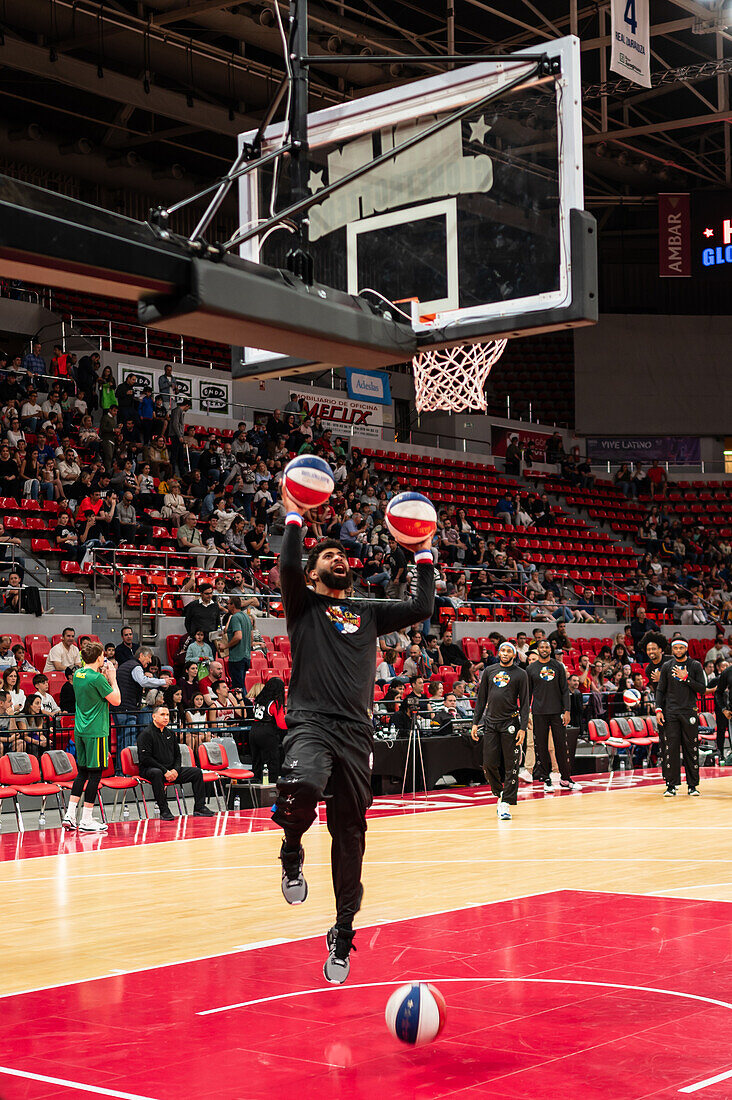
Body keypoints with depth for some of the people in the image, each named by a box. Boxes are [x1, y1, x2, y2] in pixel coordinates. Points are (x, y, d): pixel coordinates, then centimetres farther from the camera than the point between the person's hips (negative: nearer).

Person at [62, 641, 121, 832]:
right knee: (95, 773, -1)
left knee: (83, 771, 15)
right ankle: (86, 820, 2)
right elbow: (116, 700, -11)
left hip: (80, 730, 8)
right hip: (96, 731, -8)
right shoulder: (97, 678, -17)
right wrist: (112, 678, -1)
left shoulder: (78, 674, 8)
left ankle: (70, 815, 12)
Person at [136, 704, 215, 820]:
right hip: (150, 770, -7)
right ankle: (164, 811, -36)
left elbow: (177, 754, 20)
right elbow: (145, 758, -15)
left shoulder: (170, 733, 16)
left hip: (171, 771, 7)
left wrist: (175, 770, -2)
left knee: (197, 772, -5)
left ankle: (199, 808, -1)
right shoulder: (145, 734, -7)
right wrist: (165, 771, -20)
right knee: (156, 773, -42)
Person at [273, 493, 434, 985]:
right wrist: (294, 515, -3)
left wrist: (424, 553, 16)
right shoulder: (304, 605, 10)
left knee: (350, 835, 5)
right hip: (311, 722, -4)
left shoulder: (369, 612, 21)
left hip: (356, 732, 4)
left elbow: (421, 607, 14)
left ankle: (344, 932, 18)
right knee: (302, 787, -35)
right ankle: (292, 854, -2)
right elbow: (288, 566, -10)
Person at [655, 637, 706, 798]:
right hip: (670, 712, 1)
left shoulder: (695, 666, 5)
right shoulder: (667, 666, 9)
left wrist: (686, 678, -11)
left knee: (691, 749, 1)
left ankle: (692, 785, 8)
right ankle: (671, 785, 1)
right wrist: (658, 709, -1)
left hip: (689, 712, -1)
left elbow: (702, 689, 0)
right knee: (670, 748, -4)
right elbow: (660, 690, 10)